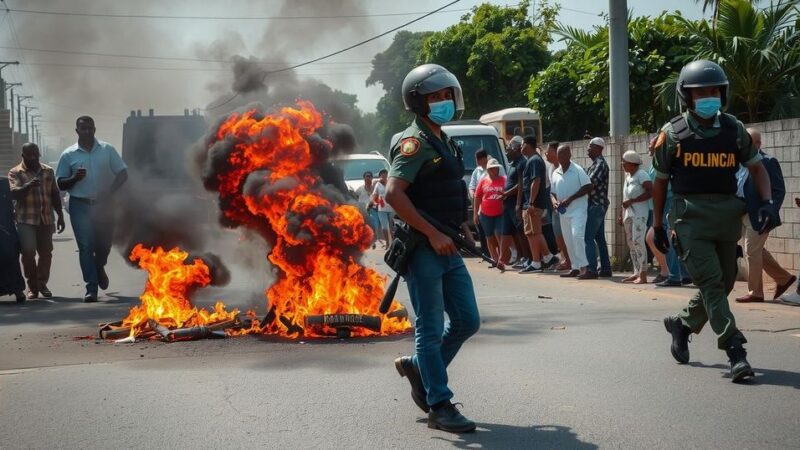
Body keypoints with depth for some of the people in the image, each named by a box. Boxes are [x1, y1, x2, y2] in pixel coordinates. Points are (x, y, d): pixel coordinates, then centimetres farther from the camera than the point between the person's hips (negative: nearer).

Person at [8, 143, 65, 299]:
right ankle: (32, 286, 0)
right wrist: (28, 186, -32)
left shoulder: (48, 171, 14)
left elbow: (55, 195, 17)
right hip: (26, 220, -4)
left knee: (46, 251, 3)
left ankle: (42, 283, 20)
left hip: (46, 219, 4)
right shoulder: (15, 173, 2)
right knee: (28, 252, -12)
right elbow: (14, 193, -13)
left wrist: (60, 216, 13)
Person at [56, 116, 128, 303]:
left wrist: (110, 192, -11)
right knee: (85, 246, -6)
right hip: (80, 205, -1)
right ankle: (91, 288, -5)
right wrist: (74, 178, -15)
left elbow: (122, 173, 4)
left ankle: (99, 268, 42)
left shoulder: (107, 150, 3)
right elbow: (60, 184, 5)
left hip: (104, 205, 1)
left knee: (104, 243, 8)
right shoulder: (68, 155, 3)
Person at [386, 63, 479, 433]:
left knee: (467, 321, 10)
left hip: (447, 248, 9)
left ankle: (418, 367, 28)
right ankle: (440, 407, 3)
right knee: (431, 328, -3)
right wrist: (432, 234, -23)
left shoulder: (444, 142, 17)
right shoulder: (416, 142, -12)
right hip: (423, 249, -9)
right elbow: (394, 193, -23)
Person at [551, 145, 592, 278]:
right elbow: (553, 192, 19)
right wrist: (554, 201, -4)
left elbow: (588, 187, -13)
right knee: (568, 240, 8)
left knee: (577, 235, -21)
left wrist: (570, 199, -17)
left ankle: (583, 266, -18)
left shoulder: (577, 170, -7)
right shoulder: (556, 173, 12)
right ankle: (575, 268, 16)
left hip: (577, 209, -7)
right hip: (564, 211, 7)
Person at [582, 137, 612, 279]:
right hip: (597, 205, 10)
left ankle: (592, 270, -15)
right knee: (599, 238, 11)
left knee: (588, 237, -12)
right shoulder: (596, 164, 17)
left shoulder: (600, 164, -14)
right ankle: (605, 268, 14)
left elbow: (590, 183, -21)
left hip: (596, 205, -10)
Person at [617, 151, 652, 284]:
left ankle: (643, 275, -15)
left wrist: (631, 201, -19)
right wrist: (621, 214, 17)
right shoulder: (628, 175, 17)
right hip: (628, 212, 9)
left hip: (639, 212, -9)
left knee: (638, 241, -15)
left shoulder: (641, 174, -9)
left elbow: (650, 192, -20)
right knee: (631, 243, 8)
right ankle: (636, 273, 13)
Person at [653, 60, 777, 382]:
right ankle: (735, 351, -17)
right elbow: (661, 180, 7)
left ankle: (682, 324, 37)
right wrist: (657, 225, 8)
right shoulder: (673, 134, -1)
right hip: (691, 215, -4)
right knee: (710, 281, -14)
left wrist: (766, 202, -2)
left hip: (727, 217, 4)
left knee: (723, 283, 12)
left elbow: (756, 166, 14)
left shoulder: (734, 129, 7)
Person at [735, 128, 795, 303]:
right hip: (743, 215, 8)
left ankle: (755, 292, 8)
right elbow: (736, 188, 17)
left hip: (757, 217, -8)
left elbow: (779, 191, -13)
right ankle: (783, 278, 30)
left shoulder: (768, 162, -11)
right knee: (757, 251, 15)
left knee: (752, 252, -3)